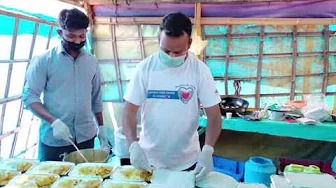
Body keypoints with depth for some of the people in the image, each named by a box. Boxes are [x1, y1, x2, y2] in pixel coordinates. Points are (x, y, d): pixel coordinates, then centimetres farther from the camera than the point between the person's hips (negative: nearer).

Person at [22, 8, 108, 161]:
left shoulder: (92, 62, 6)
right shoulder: (43, 60, -5)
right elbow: (30, 96, -7)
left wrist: (101, 128, 11)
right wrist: (54, 122, -20)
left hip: (86, 137, 3)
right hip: (53, 139, -3)